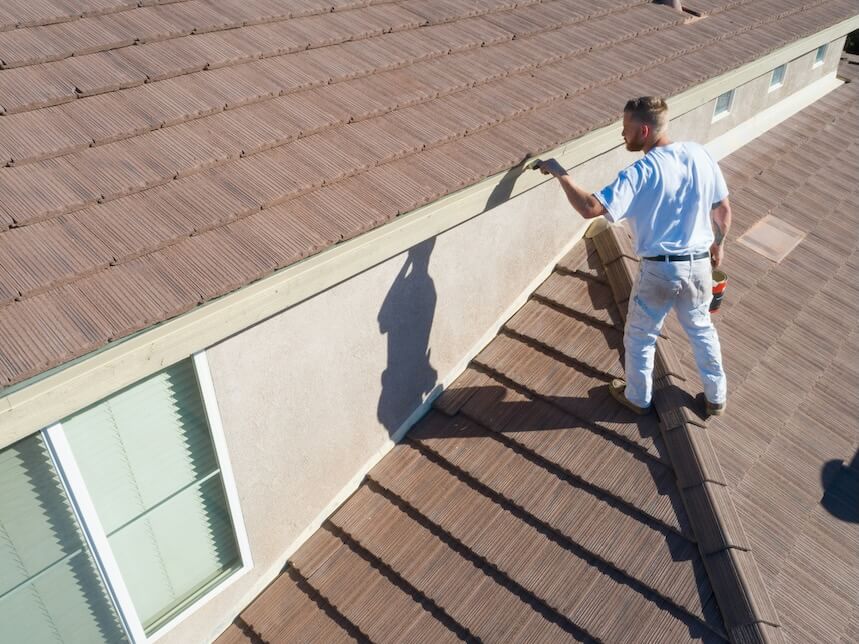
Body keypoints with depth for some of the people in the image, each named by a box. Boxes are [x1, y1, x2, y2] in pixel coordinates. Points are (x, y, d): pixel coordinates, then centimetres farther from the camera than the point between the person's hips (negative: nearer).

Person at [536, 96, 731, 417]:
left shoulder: (640, 174, -21)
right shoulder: (699, 154, -3)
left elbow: (590, 208, -30)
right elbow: (723, 208, 6)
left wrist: (560, 174, -17)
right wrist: (718, 243, 23)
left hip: (659, 270, -5)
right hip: (699, 264, 5)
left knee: (639, 338, 18)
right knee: (702, 329, 26)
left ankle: (638, 398, 37)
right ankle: (717, 397, 41)